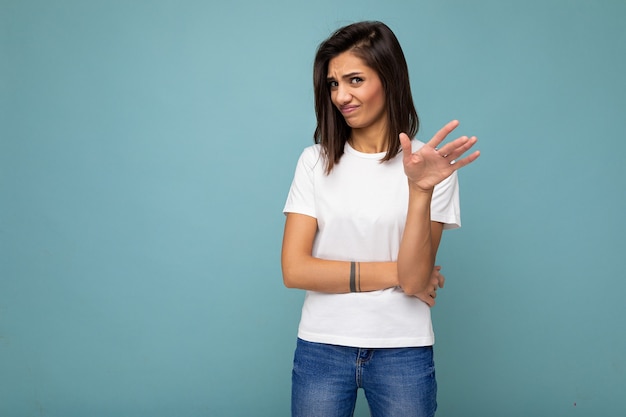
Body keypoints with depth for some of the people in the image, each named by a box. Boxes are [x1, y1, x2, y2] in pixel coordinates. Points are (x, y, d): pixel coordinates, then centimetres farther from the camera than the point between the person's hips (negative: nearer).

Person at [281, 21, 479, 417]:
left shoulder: (432, 165, -4)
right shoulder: (316, 161, -1)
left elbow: (415, 279, -12)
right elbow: (295, 269, -8)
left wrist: (420, 189, -23)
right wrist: (393, 272, -9)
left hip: (403, 353, -1)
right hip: (321, 348, 1)